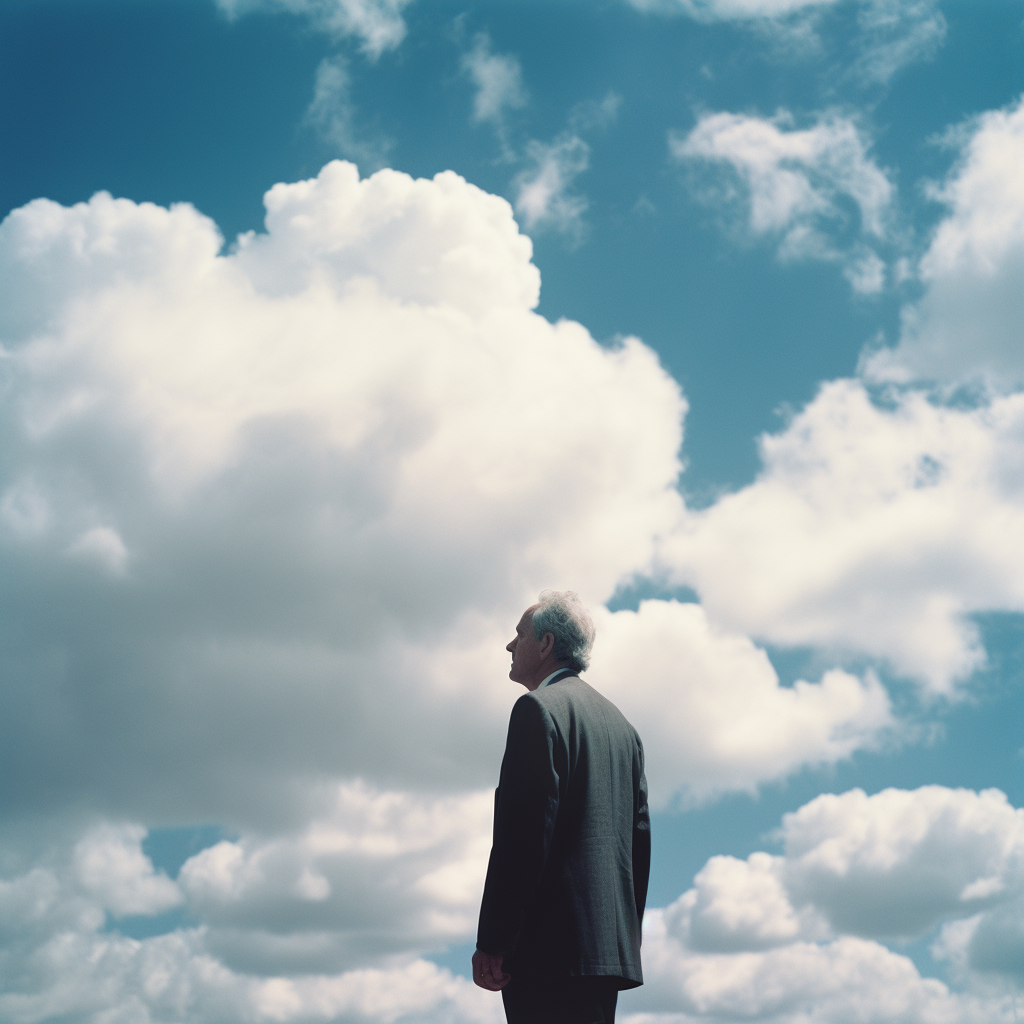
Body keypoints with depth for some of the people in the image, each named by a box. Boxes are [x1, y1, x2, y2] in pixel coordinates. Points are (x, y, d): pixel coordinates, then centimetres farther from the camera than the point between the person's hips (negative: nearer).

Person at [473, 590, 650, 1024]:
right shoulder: (620, 724, 19)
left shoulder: (540, 708, -7)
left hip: (552, 946, -9)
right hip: (610, 945, 9)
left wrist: (491, 944, -14)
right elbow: (640, 837, 19)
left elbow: (523, 831, -15)